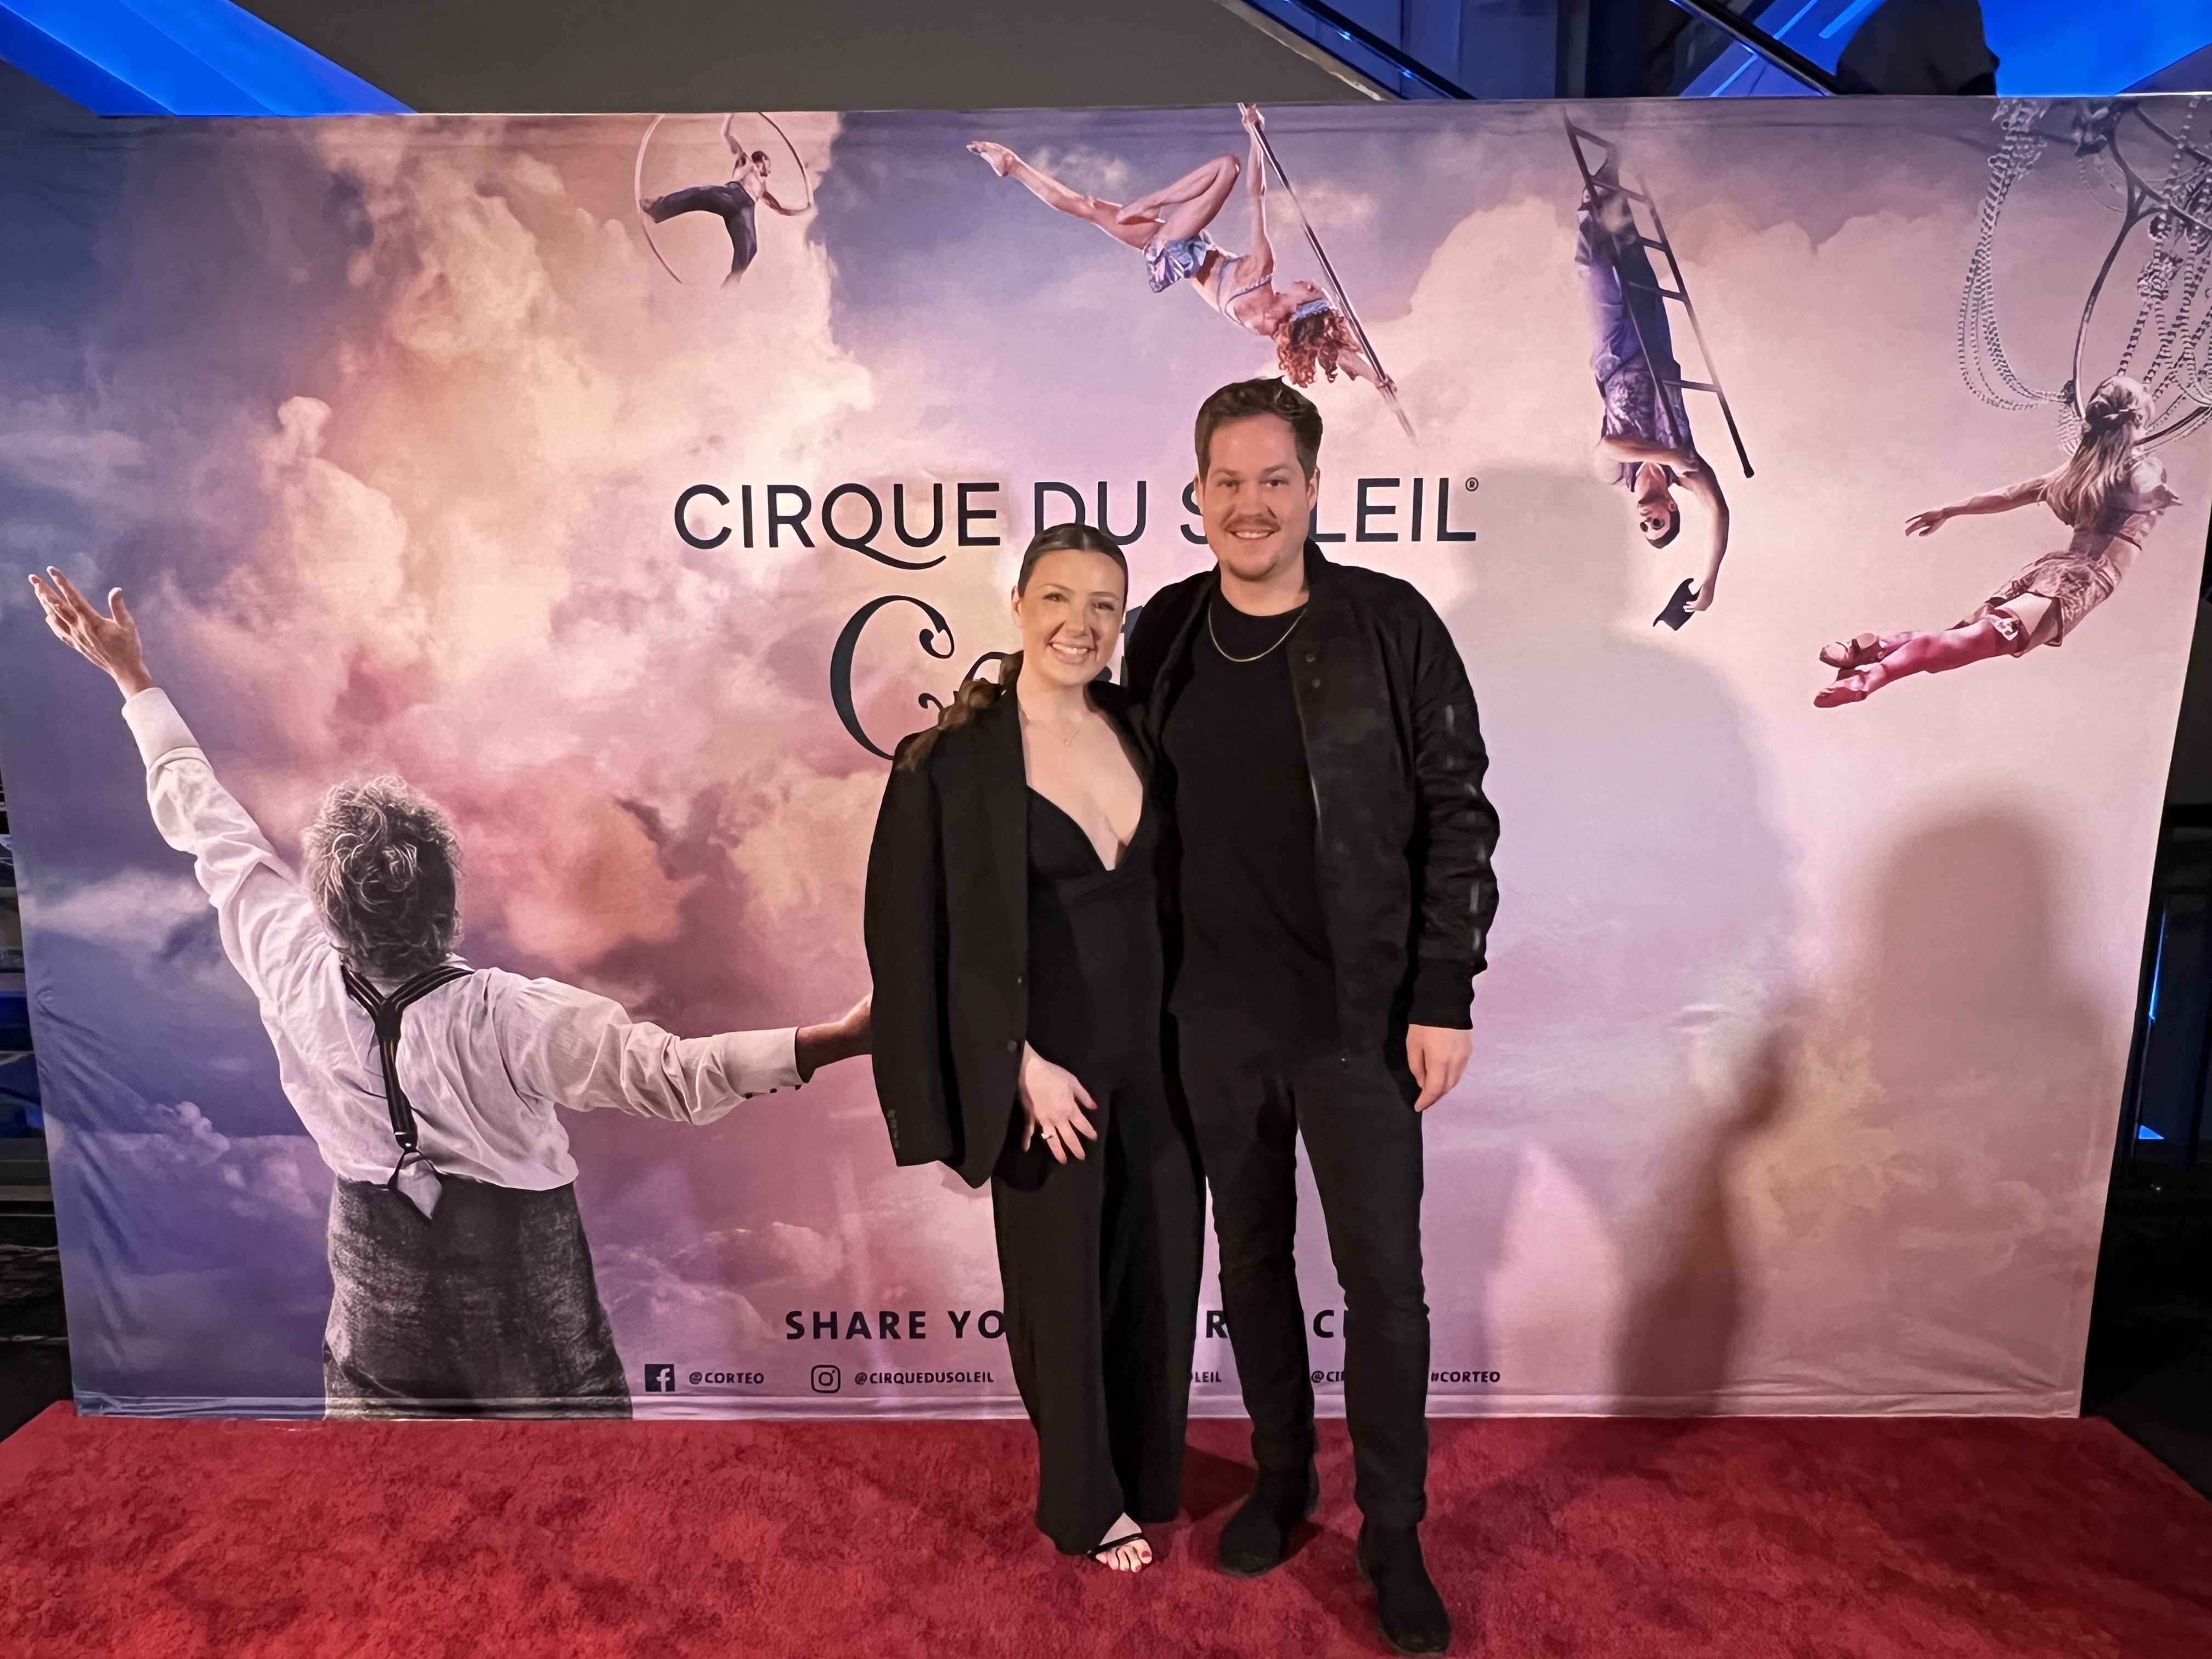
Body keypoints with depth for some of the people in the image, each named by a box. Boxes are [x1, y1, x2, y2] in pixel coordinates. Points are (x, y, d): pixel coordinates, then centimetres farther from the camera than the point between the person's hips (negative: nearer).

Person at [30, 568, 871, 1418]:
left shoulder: (293, 975, -17)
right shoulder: (506, 1019, -31)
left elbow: (213, 830, -4)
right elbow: (676, 1073, -35)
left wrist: (132, 677, 9)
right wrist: (837, 1038, -43)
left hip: (382, 1306, 4)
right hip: (525, 1314, -3)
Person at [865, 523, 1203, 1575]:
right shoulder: (954, 758, -12)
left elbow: (1169, 885, 11)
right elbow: (919, 935, -11)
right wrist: (1022, 1067, -13)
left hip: (1157, 1057, 5)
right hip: (1046, 1069, -4)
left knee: (1163, 1269, 15)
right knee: (1064, 1285, 13)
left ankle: (1147, 1476, 41)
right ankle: (1083, 1504, 38)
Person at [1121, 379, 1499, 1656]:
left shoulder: (1391, 627, -8)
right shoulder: (1164, 634, 2)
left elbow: (1457, 817, -7)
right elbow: (1146, 815, 9)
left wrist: (1445, 999, -10)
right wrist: (1149, 981, 7)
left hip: (1360, 1019, -3)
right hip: (1214, 1020, 4)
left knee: (1384, 1279, 6)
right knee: (1252, 1260, 18)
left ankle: (1395, 1537, 28)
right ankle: (1283, 1479, 40)